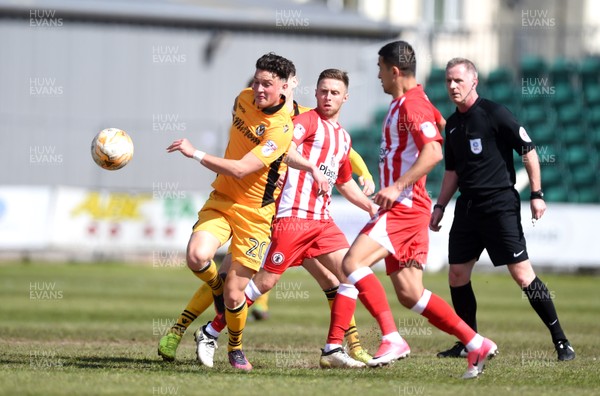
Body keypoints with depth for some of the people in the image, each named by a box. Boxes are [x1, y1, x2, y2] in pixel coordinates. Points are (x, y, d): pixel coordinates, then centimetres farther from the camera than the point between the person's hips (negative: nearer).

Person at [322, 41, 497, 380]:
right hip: (401, 208, 10)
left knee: (353, 262, -21)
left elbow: (433, 152, -25)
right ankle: (477, 344, 8)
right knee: (409, 294, 7)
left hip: (405, 206, -10)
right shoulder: (408, 102, 18)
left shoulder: (411, 104, -13)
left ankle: (392, 339, -24)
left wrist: (397, 187, -28)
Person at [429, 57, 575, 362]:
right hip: (467, 207, 7)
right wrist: (440, 206, 19)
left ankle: (561, 341, -4)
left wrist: (537, 194, -11)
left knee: (522, 274, -10)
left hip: (500, 205, -7)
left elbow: (528, 150, -8)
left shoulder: (493, 114, -8)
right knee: (457, 275, 4)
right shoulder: (452, 124, 13)